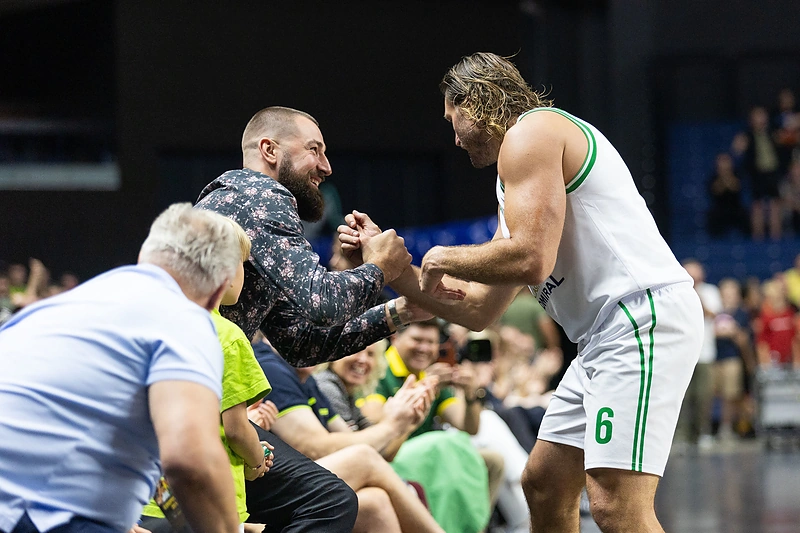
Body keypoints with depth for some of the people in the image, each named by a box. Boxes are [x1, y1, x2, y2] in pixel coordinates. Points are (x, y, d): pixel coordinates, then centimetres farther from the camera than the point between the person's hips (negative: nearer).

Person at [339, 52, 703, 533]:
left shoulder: (530, 133, -4)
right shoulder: (514, 184, 26)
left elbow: (530, 260, -18)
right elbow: (479, 310, 27)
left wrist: (445, 259, -1)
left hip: (644, 316, -11)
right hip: (608, 332, 11)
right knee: (544, 484, 16)